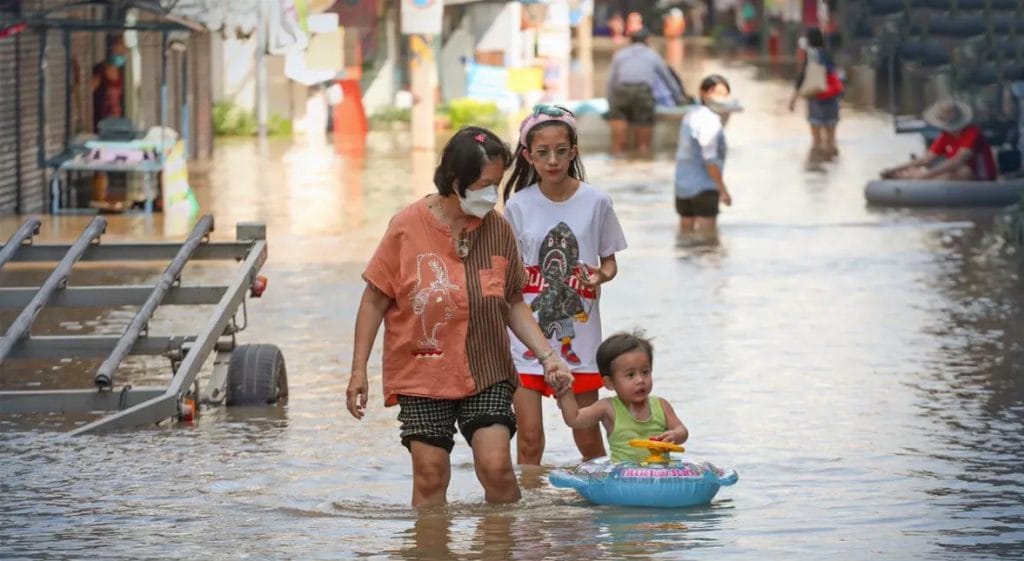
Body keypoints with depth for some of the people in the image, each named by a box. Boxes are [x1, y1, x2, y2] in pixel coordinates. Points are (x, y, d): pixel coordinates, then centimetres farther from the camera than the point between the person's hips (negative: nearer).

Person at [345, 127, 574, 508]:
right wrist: (359, 370, -3)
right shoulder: (408, 227, -7)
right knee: (430, 475, -1)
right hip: (421, 373, -2)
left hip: (485, 373, 2)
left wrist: (546, 355, -1)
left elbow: (514, 304, 11)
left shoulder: (498, 230, 1)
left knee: (496, 466, -10)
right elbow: (375, 300, -1)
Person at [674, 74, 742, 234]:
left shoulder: (691, 115, 11)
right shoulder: (709, 121, -18)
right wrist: (723, 189, -17)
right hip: (704, 186, -9)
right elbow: (710, 159, -21)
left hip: (682, 184, 9)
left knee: (686, 232, 17)